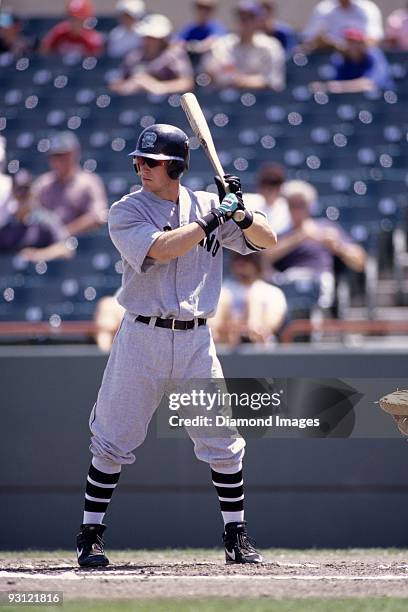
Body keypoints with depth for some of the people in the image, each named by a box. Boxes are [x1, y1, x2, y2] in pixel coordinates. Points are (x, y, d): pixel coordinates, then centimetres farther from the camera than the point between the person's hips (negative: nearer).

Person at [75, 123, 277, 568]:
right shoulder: (126, 211, -3)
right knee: (113, 441, -1)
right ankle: (90, 535, 8)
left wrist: (239, 212, -13)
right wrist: (213, 219, -18)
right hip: (142, 336, -2)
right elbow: (160, 249, -21)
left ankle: (237, 538, 12)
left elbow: (266, 240, 6)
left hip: (195, 340, 3)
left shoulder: (207, 205, 7)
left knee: (223, 439, 2)